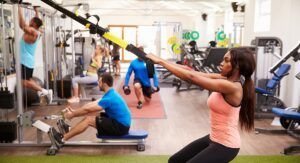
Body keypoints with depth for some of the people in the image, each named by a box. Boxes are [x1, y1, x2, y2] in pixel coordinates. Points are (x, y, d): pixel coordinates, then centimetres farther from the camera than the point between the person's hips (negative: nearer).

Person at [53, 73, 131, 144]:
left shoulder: (109, 98, -21)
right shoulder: (111, 94, 10)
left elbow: (87, 109, -15)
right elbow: (91, 104, 15)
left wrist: (72, 114, -1)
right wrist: (74, 111, 13)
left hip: (120, 127, -10)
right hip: (120, 122, 10)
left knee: (88, 120, -11)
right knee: (92, 114, 10)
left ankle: (63, 138, -3)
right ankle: (69, 130, 15)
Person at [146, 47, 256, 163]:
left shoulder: (232, 87, -24)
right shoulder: (225, 80, 2)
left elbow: (192, 77, -27)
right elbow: (193, 73, -1)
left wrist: (160, 61, -23)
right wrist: (163, 62, -8)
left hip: (225, 145, -9)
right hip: (213, 139, 9)